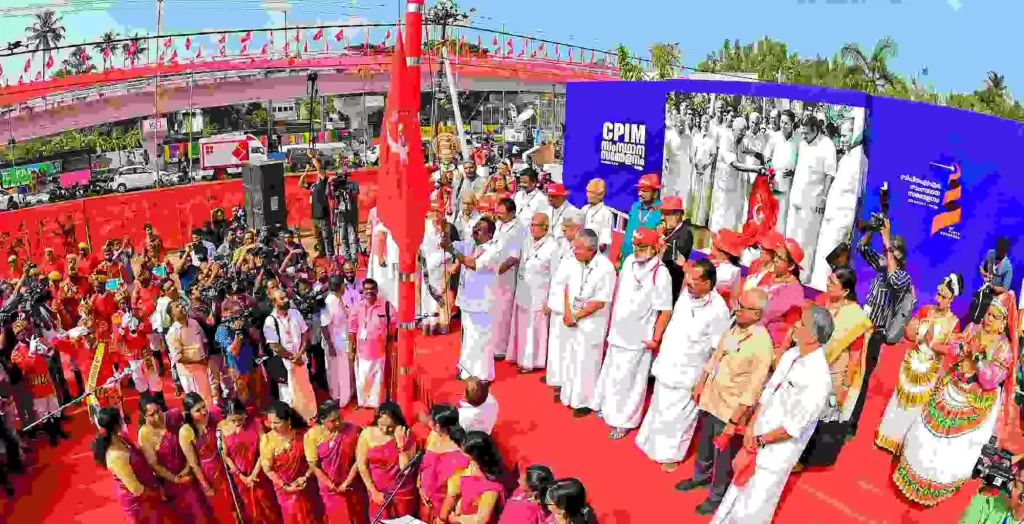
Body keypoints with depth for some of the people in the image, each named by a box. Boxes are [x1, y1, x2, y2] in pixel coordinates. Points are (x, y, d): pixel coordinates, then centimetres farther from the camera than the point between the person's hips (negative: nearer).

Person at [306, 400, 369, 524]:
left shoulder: (352, 429, -14)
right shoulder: (312, 435, -14)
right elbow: (314, 466, -10)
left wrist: (346, 483, -13)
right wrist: (332, 486, -12)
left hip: (353, 486, 1)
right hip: (330, 489, -1)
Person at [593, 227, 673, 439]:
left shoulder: (660, 274, -23)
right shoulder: (630, 261, -2)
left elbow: (666, 311, -18)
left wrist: (656, 339, -13)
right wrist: (612, 318, 17)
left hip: (638, 336, -7)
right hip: (618, 331, 7)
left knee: (627, 380, 6)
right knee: (610, 372, 22)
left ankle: (624, 421, 25)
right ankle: (609, 407, 44)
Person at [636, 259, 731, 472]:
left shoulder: (718, 310, -24)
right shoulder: (686, 293, -4)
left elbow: (719, 350, -17)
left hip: (687, 372, -6)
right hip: (666, 364, 6)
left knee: (676, 416, 10)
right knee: (659, 408, 22)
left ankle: (670, 454, 33)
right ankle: (653, 444, 44)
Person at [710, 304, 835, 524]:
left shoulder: (818, 379, -27)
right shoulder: (791, 354, -3)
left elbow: (794, 427, -22)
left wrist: (759, 441, -13)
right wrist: (750, 428, -5)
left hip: (777, 454, -6)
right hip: (757, 441, 7)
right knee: (737, 492, 24)